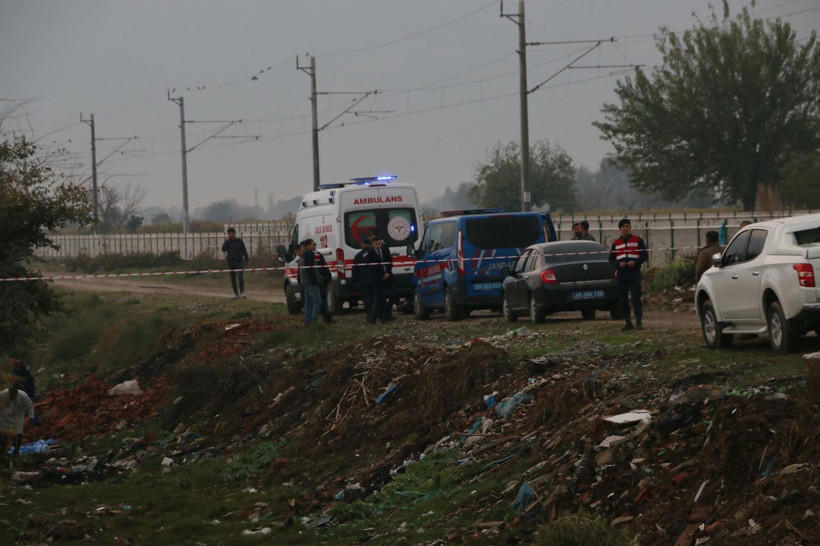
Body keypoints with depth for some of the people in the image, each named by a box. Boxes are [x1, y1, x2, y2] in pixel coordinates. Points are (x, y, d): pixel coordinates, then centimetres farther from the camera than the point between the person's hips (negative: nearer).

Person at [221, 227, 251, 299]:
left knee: (240, 277, -15)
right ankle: (236, 294, 9)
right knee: (233, 279, 3)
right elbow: (223, 249, -8)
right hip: (231, 262, 2)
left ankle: (242, 292, -6)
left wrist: (247, 259, -3)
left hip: (239, 261, -2)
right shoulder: (228, 242, 7)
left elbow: (244, 251, 4)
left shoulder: (239, 241, 3)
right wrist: (226, 241, -11)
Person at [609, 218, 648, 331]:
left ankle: (638, 321, -10)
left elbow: (644, 256, 4)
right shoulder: (616, 243, 13)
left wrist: (635, 262, -13)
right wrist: (618, 264, -9)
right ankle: (628, 322, 9)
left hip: (634, 274, -3)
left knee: (636, 297, -11)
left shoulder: (638, 240, 6)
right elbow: (611, 259, 12)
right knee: (622, 299, 2)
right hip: (621, 274, 3)